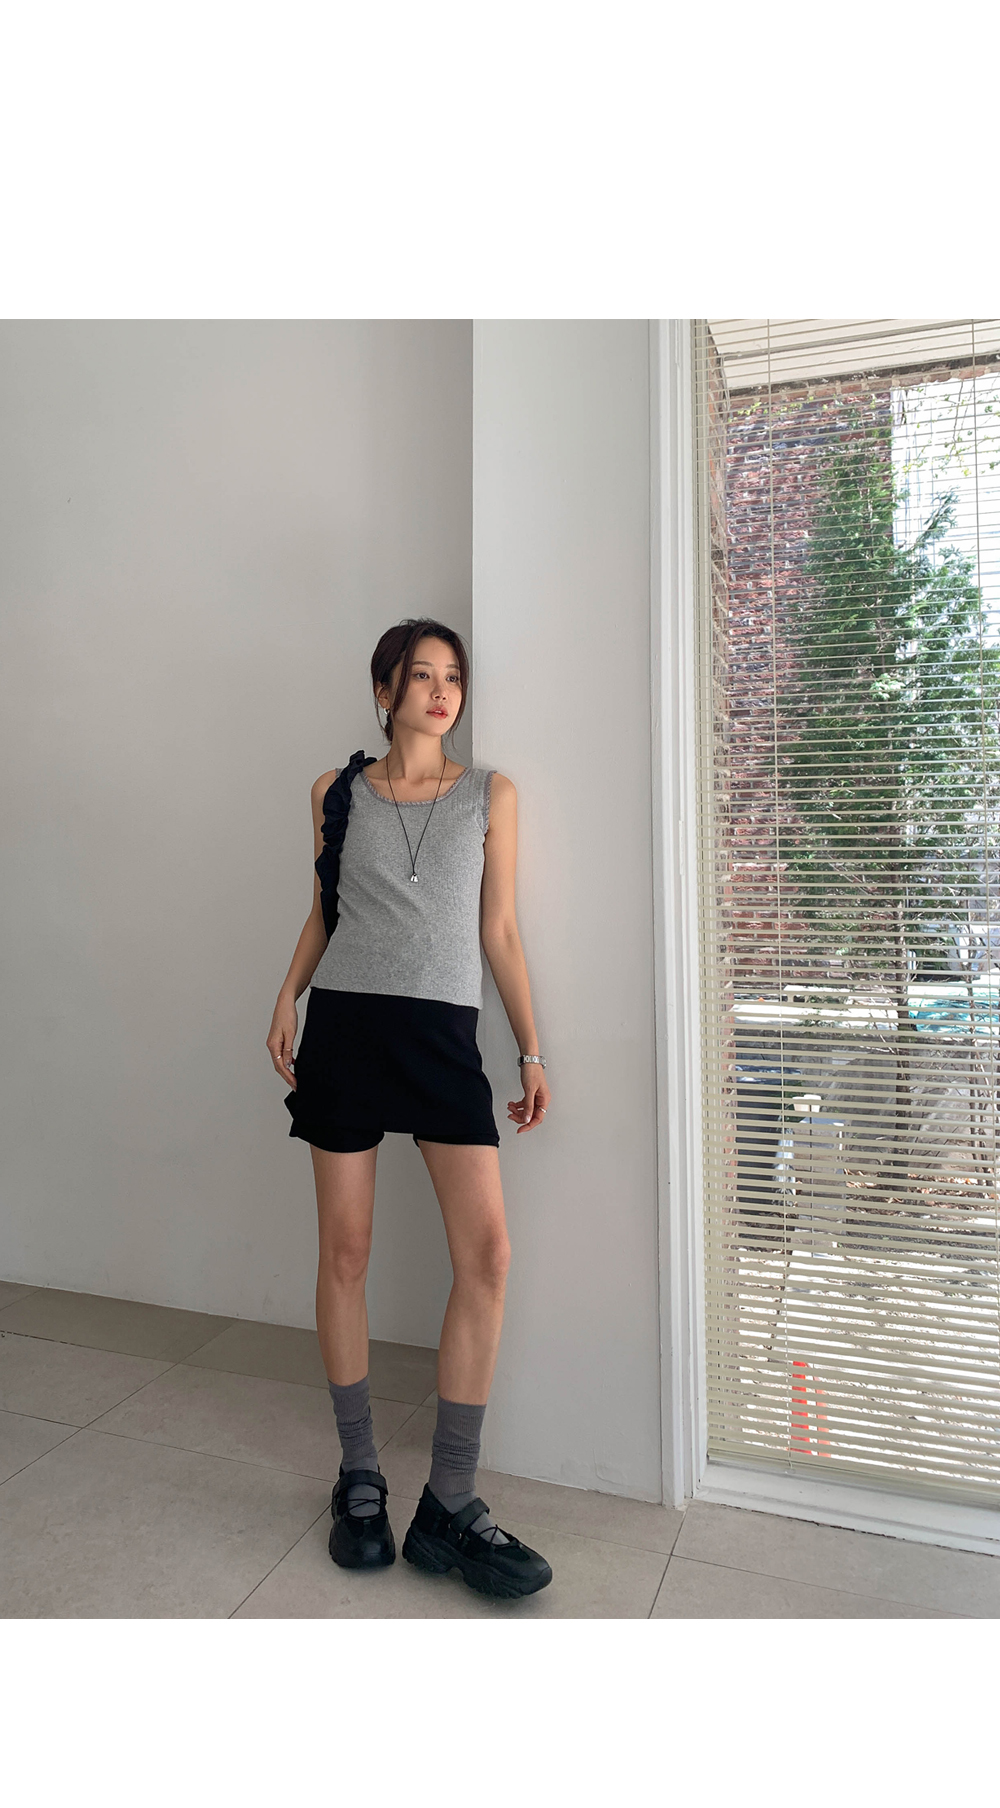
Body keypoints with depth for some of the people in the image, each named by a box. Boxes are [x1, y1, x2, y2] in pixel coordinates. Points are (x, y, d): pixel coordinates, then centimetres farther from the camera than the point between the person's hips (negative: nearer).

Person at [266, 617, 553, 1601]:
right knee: (345, 1248, 4)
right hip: (346, 1025, 0)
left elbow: (500, 929, 8)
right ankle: (359, 1477, 23)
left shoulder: (490, 794, 8)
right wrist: (287, 996, 3)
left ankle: (449, 1505, 7)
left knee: (487, 1250, -9)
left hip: (445, 1036, 0)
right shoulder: (337, 792, 9)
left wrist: (532, 1049, 5)